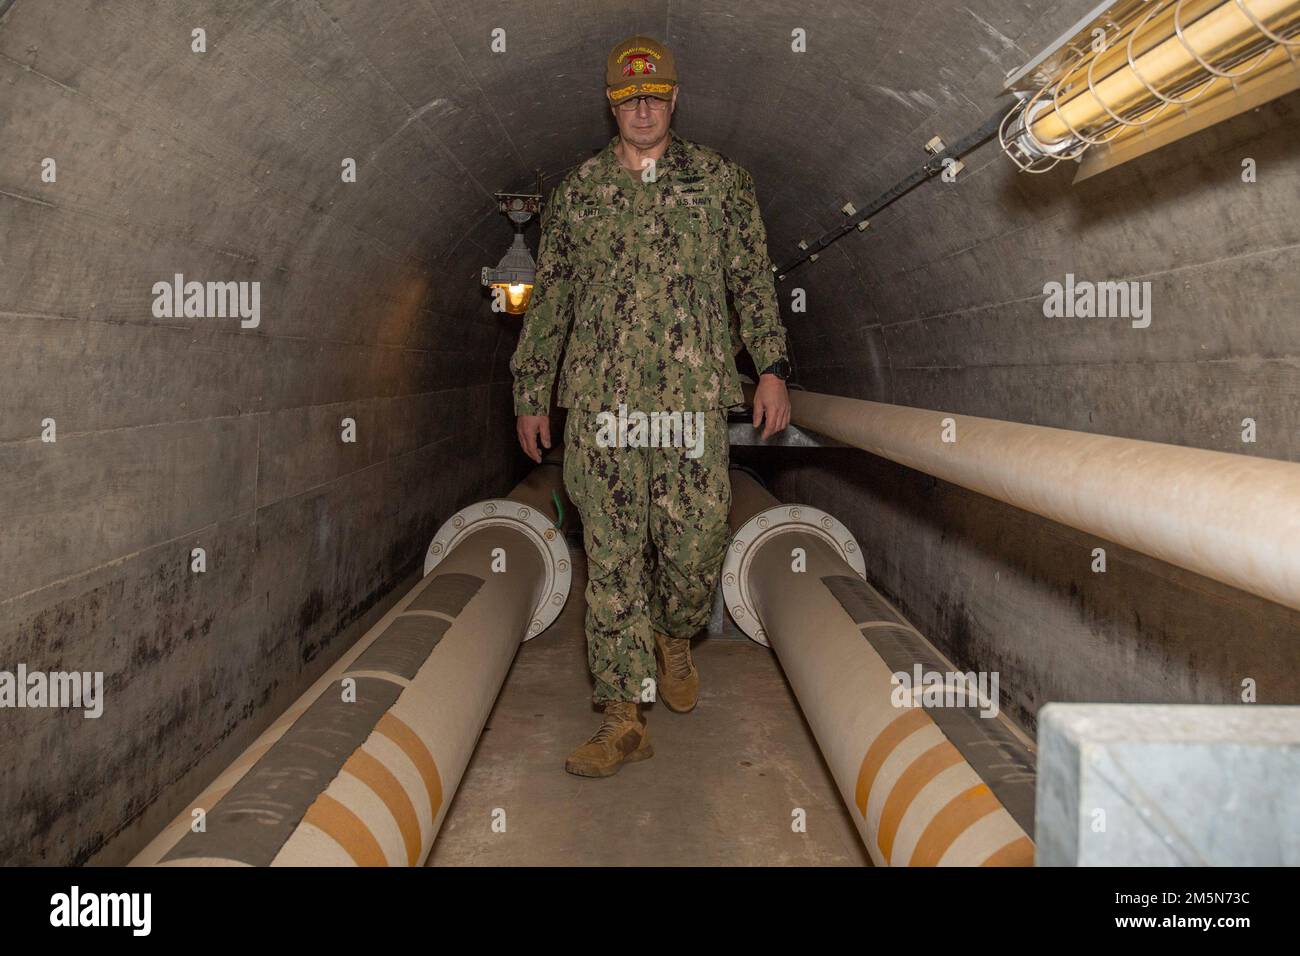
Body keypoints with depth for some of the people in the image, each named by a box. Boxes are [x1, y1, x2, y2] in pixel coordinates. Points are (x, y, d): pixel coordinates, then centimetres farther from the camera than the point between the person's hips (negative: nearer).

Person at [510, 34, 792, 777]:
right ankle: (625, 717, 5)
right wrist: (531, 394, 15)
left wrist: (773, 368, 0)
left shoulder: (720, 181, 10)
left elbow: (754, 282, 10)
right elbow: (550, 299, 16)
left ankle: (675, 639, 34)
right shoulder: (578, 192, 12)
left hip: (693, 399, 0)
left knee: (696, 543, 0)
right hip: (601, 402, 1)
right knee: (612, 556, -1)